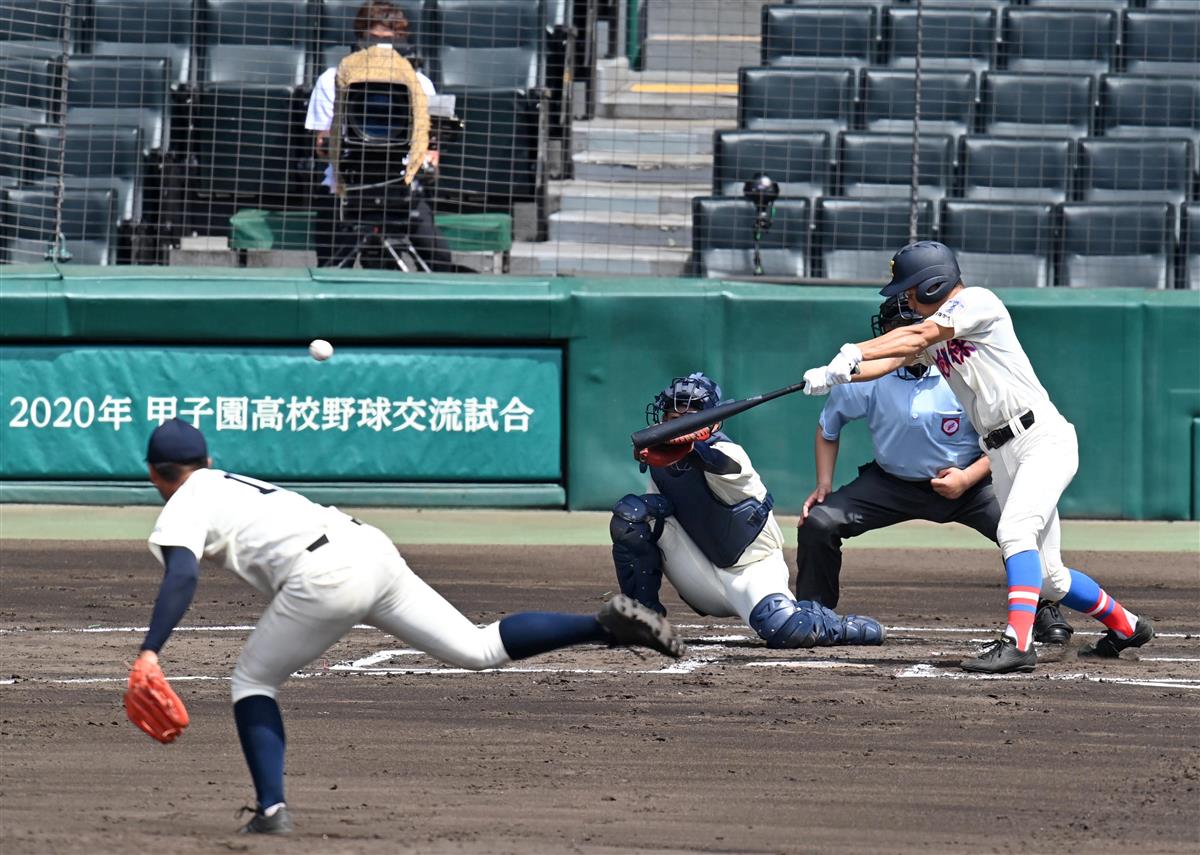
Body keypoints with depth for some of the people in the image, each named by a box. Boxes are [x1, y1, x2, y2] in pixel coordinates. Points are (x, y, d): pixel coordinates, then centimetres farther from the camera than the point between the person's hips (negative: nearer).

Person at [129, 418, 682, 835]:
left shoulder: (182, 509, 7)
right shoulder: (237, 484, 32)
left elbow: (182, 577, -13)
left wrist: (150, 652, -23)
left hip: (325, 577, -7)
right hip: (372, 549, 7)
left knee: (252, 680, 11)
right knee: (479, 649, 7)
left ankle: (270, 811, -2)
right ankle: (607, 625, -6)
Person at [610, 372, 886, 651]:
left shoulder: (728, 452, -22)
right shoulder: (661, 463, -1)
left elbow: (722, 463, -47)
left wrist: (690, 449, -69)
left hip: (752, 571, -5)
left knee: (785, 628, -34)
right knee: (630, 512, -13)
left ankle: (841, 627, 3)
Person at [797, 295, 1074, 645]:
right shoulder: (865, 377, -14)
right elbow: (828, 426, 6)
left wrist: (967, 479, -26)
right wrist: (823, 485, -2)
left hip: (969, 482, -2)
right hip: (891, 482, 2)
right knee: (817, 523, -13)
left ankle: (1045, 615, -2)